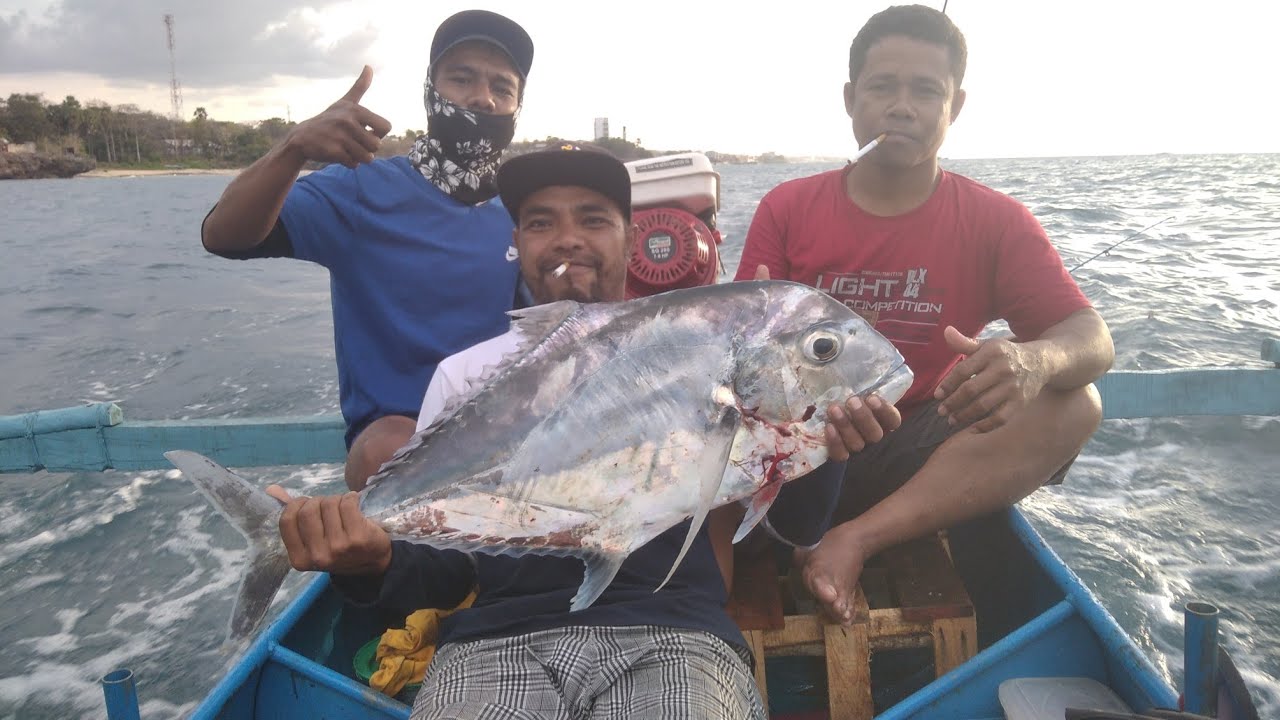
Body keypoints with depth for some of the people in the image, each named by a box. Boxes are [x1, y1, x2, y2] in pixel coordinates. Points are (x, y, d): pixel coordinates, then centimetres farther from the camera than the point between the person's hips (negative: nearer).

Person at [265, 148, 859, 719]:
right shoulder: (465, 375, 13)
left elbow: (794, 527, 5)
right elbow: (443, 571, 10)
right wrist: (375, 561, -12)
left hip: (672, 631, -1)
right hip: (498, 639, 2)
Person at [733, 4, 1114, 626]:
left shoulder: (995, 221, 2)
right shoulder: (787, 209, 3)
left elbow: (1091, 337, -7)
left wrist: (1032, 360, -33)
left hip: (920, 459, 1)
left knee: (1072, 406, -23)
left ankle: (856, 539, -28)